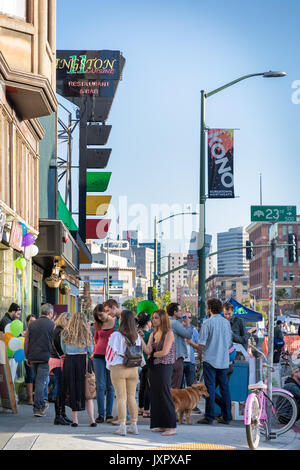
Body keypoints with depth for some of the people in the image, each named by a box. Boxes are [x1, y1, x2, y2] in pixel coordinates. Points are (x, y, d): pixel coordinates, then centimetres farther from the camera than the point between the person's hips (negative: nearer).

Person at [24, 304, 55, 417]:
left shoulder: (32, 325, 7)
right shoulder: (52, 325, -5)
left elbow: (26, 342, 10)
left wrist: (27, 357, 18)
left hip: (33, 357, 4)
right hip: (46, 357, -4)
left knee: (38, 381, 18)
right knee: (41, 382, -4)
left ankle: (42, 404, 29)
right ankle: (37, 408, -6)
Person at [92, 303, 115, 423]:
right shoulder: (98, 324, 9)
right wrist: (95, 350, 12)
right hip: (99, 356, 2)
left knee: (110, 386, 3)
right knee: (100, 386, -2)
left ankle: (109, 414, 7)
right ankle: (100, 414, 0)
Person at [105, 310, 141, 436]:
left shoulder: (116, 335, -10)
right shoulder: (137, 336, 4)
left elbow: (110, 352, -4)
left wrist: (109, 366, 11)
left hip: (118, 368, -4)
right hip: (133, 369, 4)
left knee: (121, 398, -2)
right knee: (132, 397, 11)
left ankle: (122, 427, -4)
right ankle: (134, 426, 13)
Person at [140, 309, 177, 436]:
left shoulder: (169, 333, -6)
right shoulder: (153, 334, 14)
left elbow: (164, 352, -14)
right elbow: (148, 350, 3)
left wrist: (152, 354, -1)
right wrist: (141, 339, -7)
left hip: (164, 367, -7)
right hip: (153, 367, 7)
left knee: (165, 395, -9)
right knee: (155, 395, 6)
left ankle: (171, 427, -7)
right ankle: (161, 425, 12)